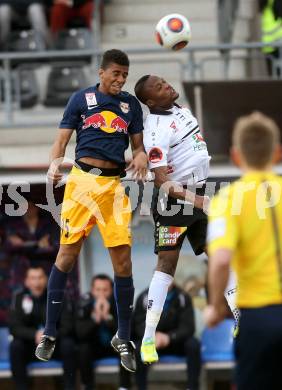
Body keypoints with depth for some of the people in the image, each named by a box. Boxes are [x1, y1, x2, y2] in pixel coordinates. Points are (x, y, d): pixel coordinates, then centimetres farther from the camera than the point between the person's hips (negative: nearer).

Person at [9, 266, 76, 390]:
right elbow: (14, 327, -14)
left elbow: (67, 326, -13)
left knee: (68, 344, -30)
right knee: (15, 346, -29)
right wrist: (35, 334, -32)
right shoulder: (19, 297, -7)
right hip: (30, 345, 1)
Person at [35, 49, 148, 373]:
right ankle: (50, 332, 8)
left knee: (122, 258, -3)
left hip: (114, 184, 2)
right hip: (83, 179, -2)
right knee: (68, 253, -2)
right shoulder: (82, 99, 6)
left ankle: (123, 338, 9)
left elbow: (138, 144, 18)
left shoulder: (130, 104, 13)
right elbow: (62, 139, 4)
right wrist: (54, 163, -16)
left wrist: (141, 156, -6)